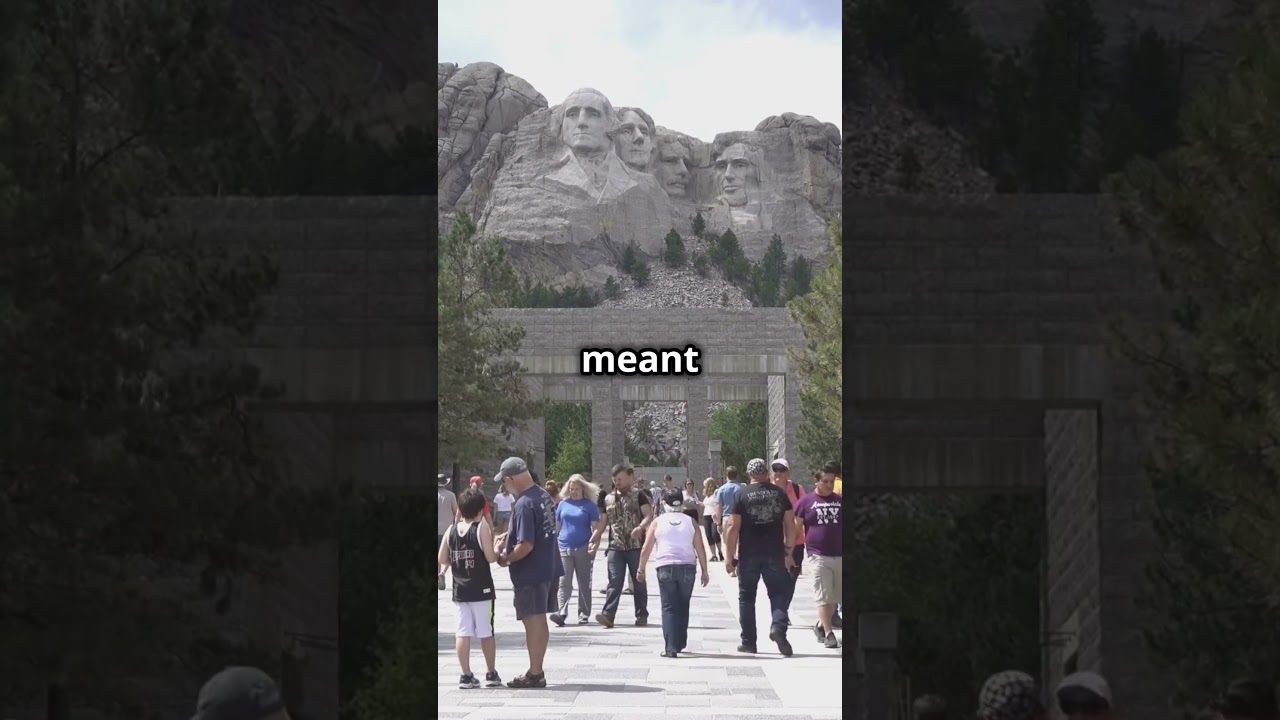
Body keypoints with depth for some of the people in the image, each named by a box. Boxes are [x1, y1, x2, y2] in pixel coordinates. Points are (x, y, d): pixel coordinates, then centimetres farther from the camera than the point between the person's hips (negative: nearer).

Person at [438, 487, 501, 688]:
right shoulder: (482, 528, -10)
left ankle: (466, 675, 3)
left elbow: (442, 559, 2)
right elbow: (490, 557, -14)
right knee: (486, 632, 6)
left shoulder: (451, 531, 2)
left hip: (460, 590, 3)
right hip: (481, 589, -3)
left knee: (463, 632, 4)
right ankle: (491, 674, 13)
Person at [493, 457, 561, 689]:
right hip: (549, 569, 9)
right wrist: (507, 537, 12)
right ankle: (537, 670, 24)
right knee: (539, 621, 16)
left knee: (533, 622, 0)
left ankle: (534, 674, 6)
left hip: (530, 574, -9)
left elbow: (526, 545, -25)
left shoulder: (524, 504, -23)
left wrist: (506, 559, -10)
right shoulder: (544, 496, 5)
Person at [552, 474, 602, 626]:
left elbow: (596, 527, -1)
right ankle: (561, 613, -17)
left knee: (584, 583, 6)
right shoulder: (563, 504, 11)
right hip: (564, 548, 2)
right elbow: (557, 525, 15)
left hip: (583, 549, -2)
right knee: (564, 582, -8)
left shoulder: (589, 505, 2)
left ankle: (583, 614, 12)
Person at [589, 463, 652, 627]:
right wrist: (594, 538, 6)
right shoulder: (608, 499, 14)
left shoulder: (638, 496, 1)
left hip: (635, 546, -3)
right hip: (615, 546, 3)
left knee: (639, 582, 5)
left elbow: (649, 515, -10)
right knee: (614, 581, -7)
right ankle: (608, 615, -16)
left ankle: (642, 615, 13)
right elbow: (604, 522, 20)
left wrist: (640, 527, -30)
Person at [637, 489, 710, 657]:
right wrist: (704, 571, 11)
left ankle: (671, 647, -12)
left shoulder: (658, 522, 5)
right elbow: (700, 549, 5)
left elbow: (646, 550, 4)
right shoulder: (690, 522, 7)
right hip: (687, 567, 2)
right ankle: (680, 643, 24)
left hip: (665, 568, -2)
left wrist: (641, 569, 14)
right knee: (683, 607, 16)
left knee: (669, 607, -2)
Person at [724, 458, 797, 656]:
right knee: (778, 593, 7)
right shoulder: (779, 493, 3)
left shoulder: (742, 495, -4)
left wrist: (729, 556, 0)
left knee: (747, 597, 9)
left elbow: (733, 527, -6)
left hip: (748, 555, -1)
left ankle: (748, 642, 10)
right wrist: (788, 551, 12)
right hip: (775, 554, 1)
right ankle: (778, 626, -20)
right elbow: (790, 525, 3)